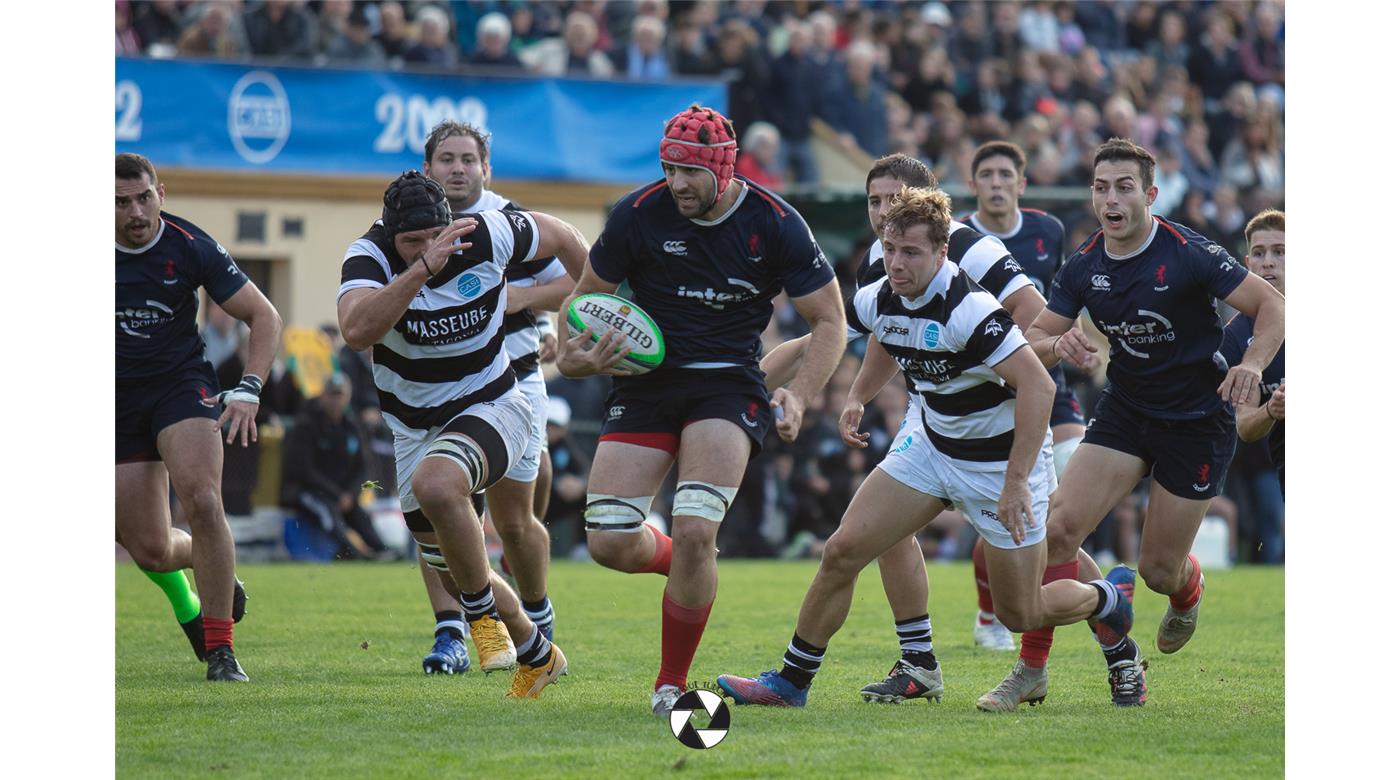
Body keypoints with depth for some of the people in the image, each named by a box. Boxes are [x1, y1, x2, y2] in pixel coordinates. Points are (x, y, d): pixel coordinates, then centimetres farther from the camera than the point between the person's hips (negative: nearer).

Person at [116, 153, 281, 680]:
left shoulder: (189, 247, -11)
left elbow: (264, 317, -5)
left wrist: (249, 390, -16)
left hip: (182, 385, -2)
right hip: (117, 400, 2)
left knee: (202, 501, -27)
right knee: (150, 551, -1)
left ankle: (219, 648, -16)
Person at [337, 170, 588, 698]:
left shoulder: (486, 236, -17)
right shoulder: (369, 256, -20)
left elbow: (560, 237, 5)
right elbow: (356, 330, -40)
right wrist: (422, 269, -47)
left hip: (490, 408, -3)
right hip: (414, 430, 3)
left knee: (436, 482, -36)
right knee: (452, 571, 10)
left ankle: (483, 613, -15)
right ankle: (537, 655, 35)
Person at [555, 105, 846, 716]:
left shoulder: (775, 225, -10)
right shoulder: (639, 214, -9)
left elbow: (829, 320, -1)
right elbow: (585, 296, 5)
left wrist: (799, 396, -17)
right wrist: (576, 355, -16)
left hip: (728, 385, -2)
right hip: (646, 383, 2)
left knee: (694, 532, -20)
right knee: (608, 543, -8)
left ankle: (672, 682, -3)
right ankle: (683, 565, 28)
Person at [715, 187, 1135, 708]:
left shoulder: (968, 309, -30)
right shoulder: (878, 301, -7)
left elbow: (1038, 385, -34)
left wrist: (1017, 480, -36)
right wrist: (857, 398, 9)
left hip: (1003, 459, -6)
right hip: (931, 445, 6)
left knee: (1021, 615, 0)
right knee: (843, 552, -6)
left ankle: (1108, 598, 32)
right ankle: (790, 680, 6)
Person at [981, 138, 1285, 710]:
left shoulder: (1189, 254, -19)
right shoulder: (1083, 267, -4)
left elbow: (1271, 305, -15)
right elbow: (1033, 340, 1)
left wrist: (1252, 364, -34)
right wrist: (1058, 346, -23)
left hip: (1197, 421, -4)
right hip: (1124, 409, 4)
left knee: (1159, 570, 1)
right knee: (1059, 527, -15)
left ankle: (1188, 589, 41)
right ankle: (1032, 667, -6)